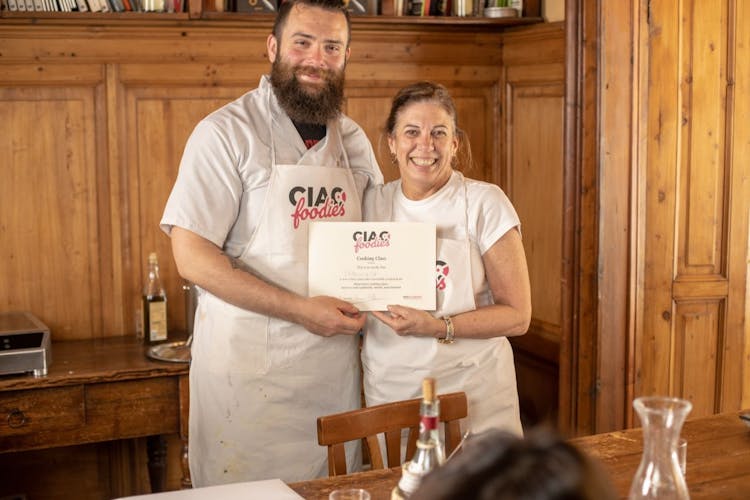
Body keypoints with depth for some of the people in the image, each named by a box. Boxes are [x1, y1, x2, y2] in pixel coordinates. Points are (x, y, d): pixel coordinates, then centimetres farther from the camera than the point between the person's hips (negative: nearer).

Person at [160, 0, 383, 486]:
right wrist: (301, 310, -20)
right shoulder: (227, 132, -9)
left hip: (336, 360, 5)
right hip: (250, 364, -5)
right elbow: (192, 256, -15)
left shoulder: (354, 140, 8)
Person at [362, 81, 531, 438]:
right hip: (389, 392, 3)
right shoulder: (372, 203, 2)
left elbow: (517, 315, -10)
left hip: (472, 393, -3)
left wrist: (438, 327, -21)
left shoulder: (484, 203, -8)